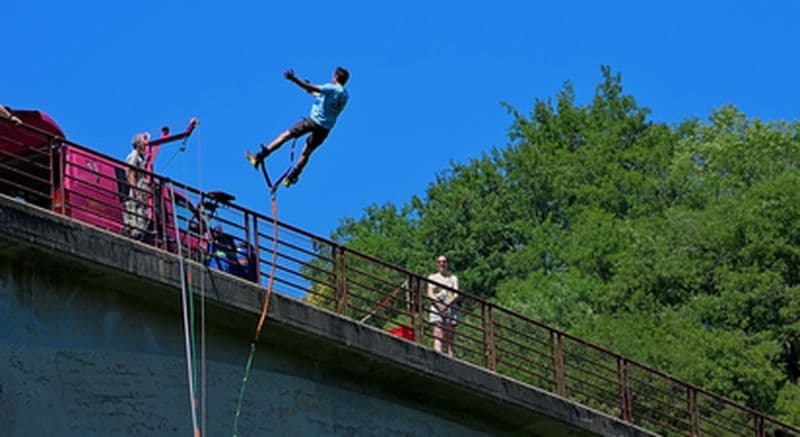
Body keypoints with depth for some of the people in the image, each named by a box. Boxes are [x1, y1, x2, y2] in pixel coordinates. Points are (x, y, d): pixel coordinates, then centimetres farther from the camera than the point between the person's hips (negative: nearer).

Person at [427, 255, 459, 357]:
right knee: (438, 333, -17)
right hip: (437, 307, -1)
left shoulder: (453, 278, 17)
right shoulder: (432, 277, 16)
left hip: (449, 307, 1)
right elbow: (430, 294, 4)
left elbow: (456, 295, 4)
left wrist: (447, 304, -13)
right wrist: (439, 304, -13)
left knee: (449, 336, -5)